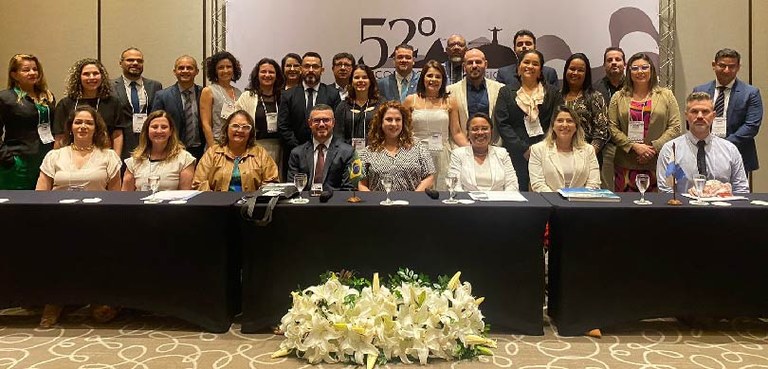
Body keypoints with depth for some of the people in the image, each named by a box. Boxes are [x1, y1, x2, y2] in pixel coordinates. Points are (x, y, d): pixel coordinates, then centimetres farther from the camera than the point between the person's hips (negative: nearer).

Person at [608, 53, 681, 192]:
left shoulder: (666, 95, 10)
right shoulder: (618, 97, 10)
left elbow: (675, 127, 2)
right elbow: (612, 128, 2)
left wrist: (654, 147, -10)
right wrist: (634, 146, -11)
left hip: (657, 164, 0)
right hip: (625, 165, 0)